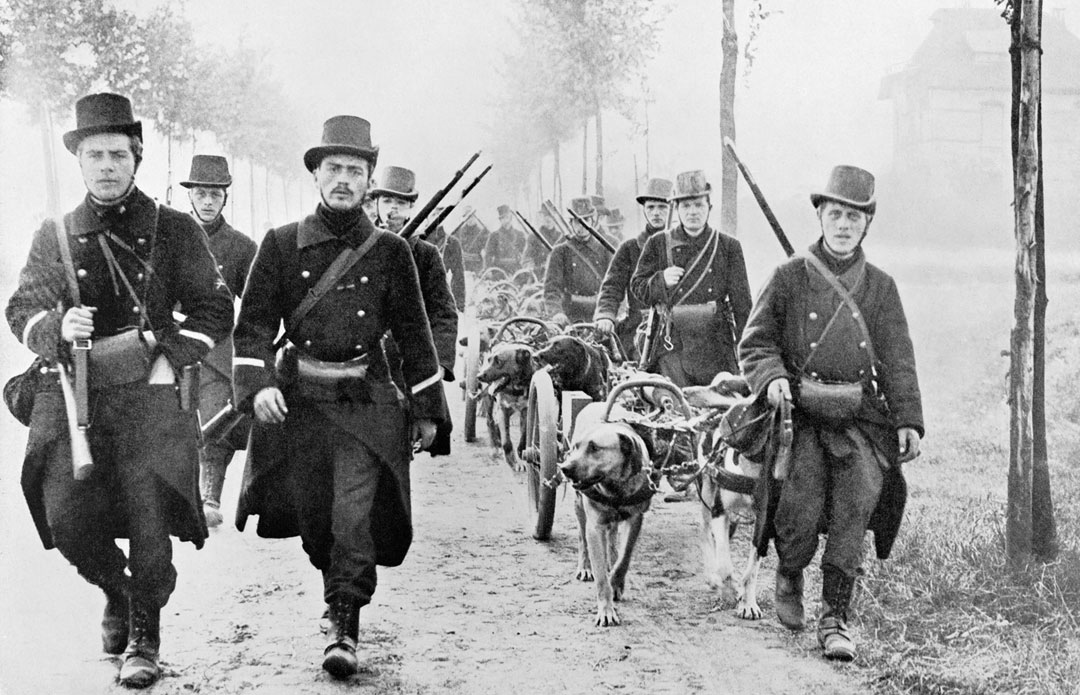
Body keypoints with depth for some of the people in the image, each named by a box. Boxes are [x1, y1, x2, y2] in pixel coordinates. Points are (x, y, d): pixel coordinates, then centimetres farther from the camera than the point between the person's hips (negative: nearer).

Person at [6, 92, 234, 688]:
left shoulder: (173, 230, 4)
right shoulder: (54, 237, 9)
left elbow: (215, 309, 8)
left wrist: (172, 359, -5)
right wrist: (57, 331, -13)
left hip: (150, 394, -2)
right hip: (72, 397, 2)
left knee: (149, 521, -7)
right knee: (67, 517, -8)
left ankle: (144, 637, 14)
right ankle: (116, 591, 24)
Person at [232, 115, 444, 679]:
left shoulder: (389, 251, 3)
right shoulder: (282, 245, 3)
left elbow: (414, 333, 9)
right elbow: (253, 323, 2)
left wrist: (427, 410, 9)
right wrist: (257, 385, -14)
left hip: (365, 401, -1)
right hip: (297, 399, 1)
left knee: (354, 516, -13)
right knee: (313, 518, 9)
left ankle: (344, 626, -4)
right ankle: (341, 590, 36)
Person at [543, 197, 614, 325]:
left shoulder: (604, 251, 12)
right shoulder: (560, 252, 6)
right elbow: (551, 288, -4)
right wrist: (556, 312, -22)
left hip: (598, 319, 2)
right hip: (570, 320, -1)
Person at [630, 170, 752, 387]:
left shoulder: (728, 247, 9)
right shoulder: (658, 244, 9)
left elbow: (742, 303, 7)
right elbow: (637, 286, 9)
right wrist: (661, 281, -12)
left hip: (716, 344, 1)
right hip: (672, 344, -1)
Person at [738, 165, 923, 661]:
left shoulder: (880, 287, 12)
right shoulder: (790, 277, 6)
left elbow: (897, 360, 11)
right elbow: (754, 341, 7)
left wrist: (909, 420, 2)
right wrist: (771, 376, -13)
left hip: (860, 415, 2)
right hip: (801, 411, -2)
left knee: (858, 500, -14)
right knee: (802, 506, -16)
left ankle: (834, 618, -6)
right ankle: (789, 577, 18)